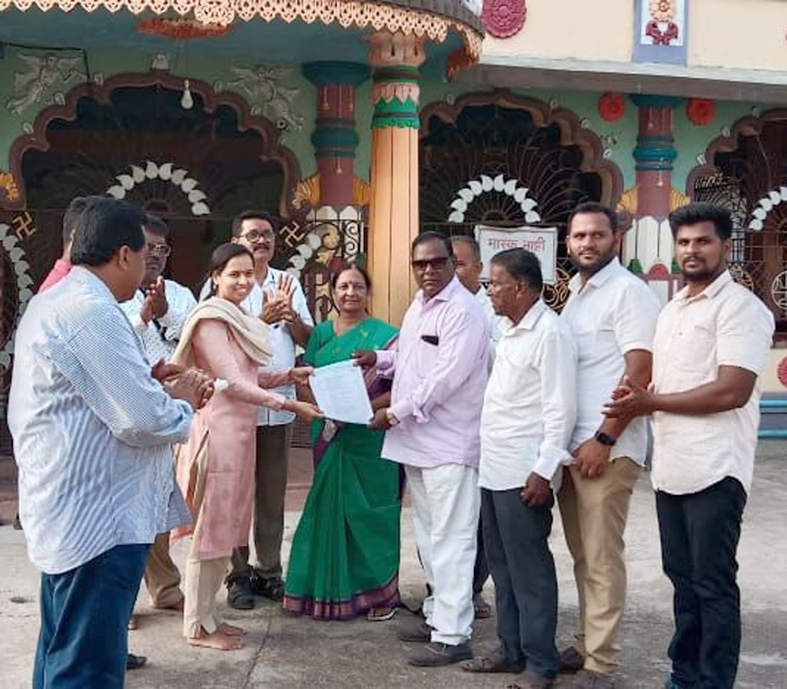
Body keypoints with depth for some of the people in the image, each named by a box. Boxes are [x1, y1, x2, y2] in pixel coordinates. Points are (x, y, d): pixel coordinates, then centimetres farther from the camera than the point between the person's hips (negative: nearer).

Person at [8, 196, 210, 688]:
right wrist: (182, 403, -3)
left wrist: (150, 383, 6)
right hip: (97, 518, -11)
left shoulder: (53, 301, 13)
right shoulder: (93, 311, -20)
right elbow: (143, 421, -23)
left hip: (66, 512, 11)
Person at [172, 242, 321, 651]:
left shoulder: (241, 321, 15)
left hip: (240, 433, 9)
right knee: (209, 529, -1)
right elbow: (232, 383, -18)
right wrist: (289, 405, -19)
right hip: (217, 431, -9)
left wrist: (287, 375, 3)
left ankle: (207, 614, 25)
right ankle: (198, 627, 10)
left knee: (225, 528, 14)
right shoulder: (211, 319, -13)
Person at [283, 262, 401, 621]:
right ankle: (333, 588, 20)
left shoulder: (384, 335, -3)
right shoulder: (321, 333, 11)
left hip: (370, 439, -4)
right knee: (330, 507, 8)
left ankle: (380, 591, 15)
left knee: (369, 510, 1)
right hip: (329, 438, 4)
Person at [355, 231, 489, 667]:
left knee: (450, 540, -6)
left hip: (449, 443, -10)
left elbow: (445, 377, -22)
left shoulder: (463, 311, -15)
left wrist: (395, 413, -16)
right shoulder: (418, 305, 14)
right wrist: (380, 358, 9)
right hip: (417, 439, 10)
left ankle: (453, 636, 0)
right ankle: (437, 615, 31)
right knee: (428, 536, 18)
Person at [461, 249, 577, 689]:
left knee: (529, 570, -1)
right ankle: (512, 650, 28)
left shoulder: (550, 334, -14)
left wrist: (545, 470, -19)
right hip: (494, 469, 9)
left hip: (524, 474, -9)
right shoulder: (509, 331, 15)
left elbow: (560, 409, -17)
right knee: (502, 565, 16)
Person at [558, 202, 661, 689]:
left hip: (606, 448, -8)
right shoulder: (575, 293, 16)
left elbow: (641, 373, -16)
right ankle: (587, 644, 25)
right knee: (582, 554, 14)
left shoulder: (629, 292, -9)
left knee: (602, 558, -2)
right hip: (570, 444, 8)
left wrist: (604, 439, -18)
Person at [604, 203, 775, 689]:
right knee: (683, 578, 16)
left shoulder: (740, 307, -9)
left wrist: (651, 402, -12)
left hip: (714, 471, -8)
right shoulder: (672, 310, 17)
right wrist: (637, 399, -2)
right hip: (671, 468, 8)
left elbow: (732, 391, -19)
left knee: (713, 585, 0)